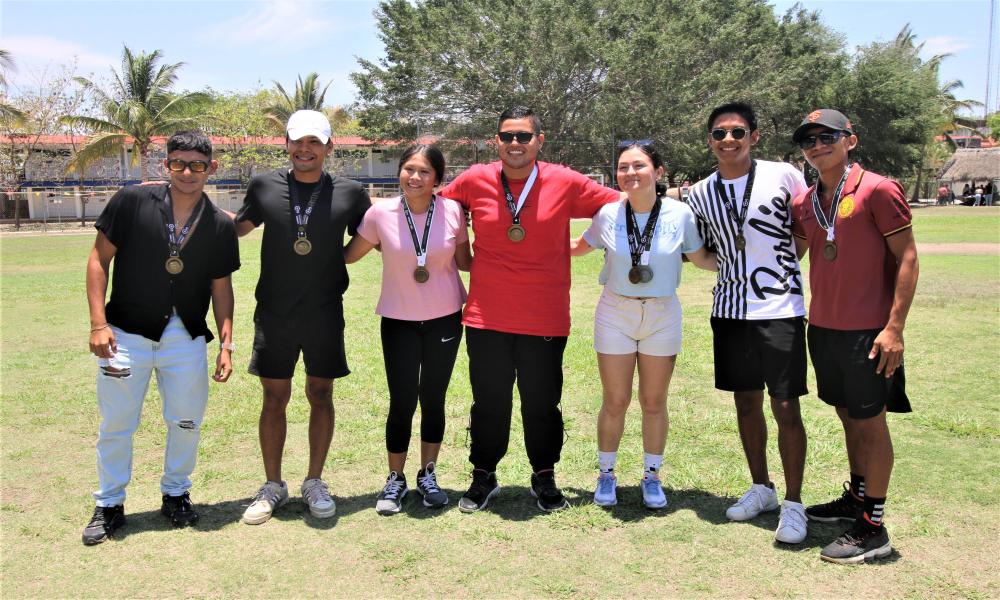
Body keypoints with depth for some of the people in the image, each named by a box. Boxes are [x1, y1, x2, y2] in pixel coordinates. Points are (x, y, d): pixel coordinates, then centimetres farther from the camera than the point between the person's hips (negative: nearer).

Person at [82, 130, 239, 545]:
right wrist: (98, 322, -9)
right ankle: (109, 506, 25)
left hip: (186, 337, 2)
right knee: (116, 424, 7)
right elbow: (99, 259, -2)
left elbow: (221, 287, 6)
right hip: (127, 334, -1)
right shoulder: (132, 201, -5)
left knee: (187, 421, 9)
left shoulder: (220, 226, 0)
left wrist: (226, 344, -1)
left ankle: (176, 494, 31)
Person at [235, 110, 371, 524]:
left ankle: (314, 483, 23)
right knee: (274, 397, 7)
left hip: (325, 314, 0)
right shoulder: (265, 187, 1)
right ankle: (273, 486, 22)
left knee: (321, 396, 8)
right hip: (274, 314, 1)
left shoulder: (350, 193, -1)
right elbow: (237, 228, 17)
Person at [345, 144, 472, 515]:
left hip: (445, 319, 1)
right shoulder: (381, 213, -10)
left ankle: (427, 475, 29)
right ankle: (395, 480, 21)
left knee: (433, 400, 12)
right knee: (402, 403, 0)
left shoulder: (452, 211, -7)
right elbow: (349, 255, 3)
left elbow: (465, 262, 3)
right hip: (399, 321, -1)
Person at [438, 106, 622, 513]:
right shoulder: (474, 180, -2)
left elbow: (620, 204, 5)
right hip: (486, 317, 1)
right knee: (489, 403, 12)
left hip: (545, 321, 0)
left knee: (542, 403, 11)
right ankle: (483, 478, 30)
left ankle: (544, 479, 31)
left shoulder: (565, 182, -4)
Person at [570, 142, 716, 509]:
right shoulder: (608, 214, -7)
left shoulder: (680, 214, -8)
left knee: (654, 402, 10)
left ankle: (652, 476, 28)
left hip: (662, 316, 0)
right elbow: (579, 247, 11)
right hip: (615, 314, 0)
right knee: (615, 402, 6)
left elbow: (702, 259, 5)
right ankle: (606, 474, 25)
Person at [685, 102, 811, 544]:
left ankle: (793, 503, 11)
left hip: (780, 308, -4)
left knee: (785, 407, -3)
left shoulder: (783, 176, -5)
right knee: (746, 402, 13)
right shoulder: (700, 195, 7)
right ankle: (760, 488, 30)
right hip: (730, 309, 4)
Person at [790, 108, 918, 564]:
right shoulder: (803, 203, 8)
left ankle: (873, 528, 11)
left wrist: (894, 327, -17)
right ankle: (856, 498, 35)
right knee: (848, 417, 18)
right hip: (822, 327, 6)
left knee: (869, 422, 1)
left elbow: (907, 257, -12)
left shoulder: (877, 190, -11)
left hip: (867, 331, -6)